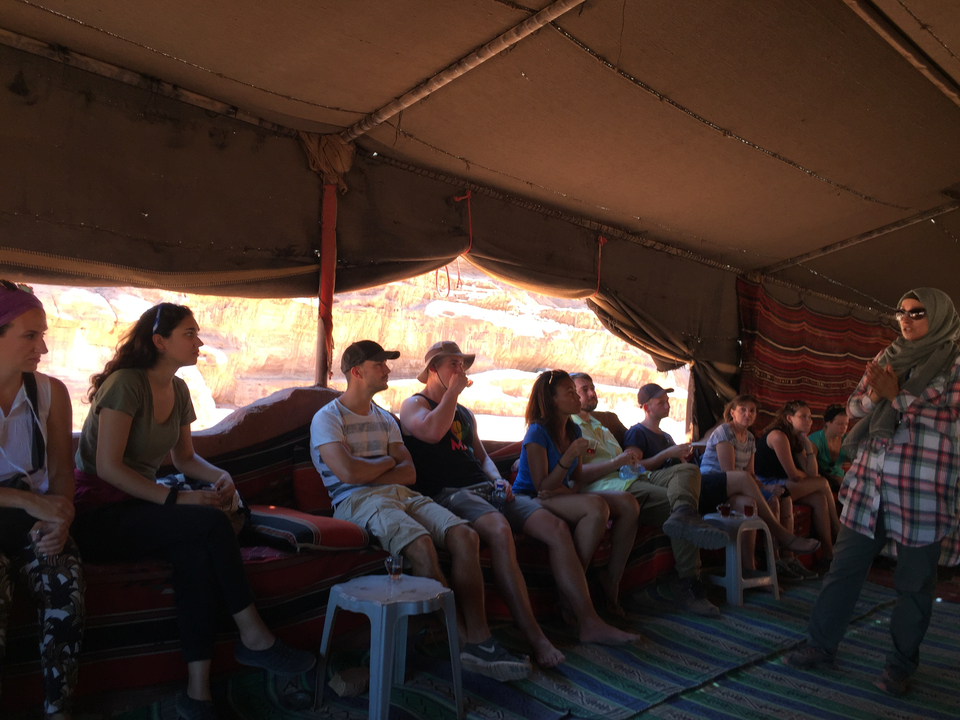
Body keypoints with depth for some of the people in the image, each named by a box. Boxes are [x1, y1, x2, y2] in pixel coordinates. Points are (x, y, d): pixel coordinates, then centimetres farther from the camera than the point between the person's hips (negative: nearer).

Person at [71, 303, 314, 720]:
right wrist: (176, 500, -24)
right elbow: (108, 466, -19)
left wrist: (219, 476, -3)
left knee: (197, 554, -26)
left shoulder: (178, 391, 10)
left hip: (135, 508, 7)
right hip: (97, 516, -6)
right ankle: (253, 638, -17)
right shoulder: (126, 383, -13)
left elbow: (183, 457, 19)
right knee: (211, 523, -28)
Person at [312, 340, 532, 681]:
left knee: (465, 536, -18)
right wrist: (389, 462, 3)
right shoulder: (327, 418, 3)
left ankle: (479, 638, -18)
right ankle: (461, 639, -19)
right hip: (357, 500, -7)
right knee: (421, 543, -34)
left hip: (401, 495, 7)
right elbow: (348, 473, -14)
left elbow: (409, 474, 12)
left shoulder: (385, 419, 24)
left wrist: (367, 472, -5)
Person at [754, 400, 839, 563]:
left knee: (819, 500, -12)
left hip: (782, 486, 9)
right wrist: (812, 479, 5)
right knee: (822, 483, -12)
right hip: (766, 486, -9)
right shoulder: (778, 436, -15)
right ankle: (837, 530, 5)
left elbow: (812, 473, 4)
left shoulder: (797, 439, 14)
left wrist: (808, 444, -1)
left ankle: (828, 553, -10)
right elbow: (793, 474, -16)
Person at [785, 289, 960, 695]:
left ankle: (901, 665, 22)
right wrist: (873, 393, -10)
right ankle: (822, 646, 17)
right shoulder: (887, 357, 14)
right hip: (870, 480, 4)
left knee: (914, 581, 7)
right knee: (845, 566, 7)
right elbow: (854, 406, 11)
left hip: (924, 489, -4)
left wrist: (897, 396, -15)